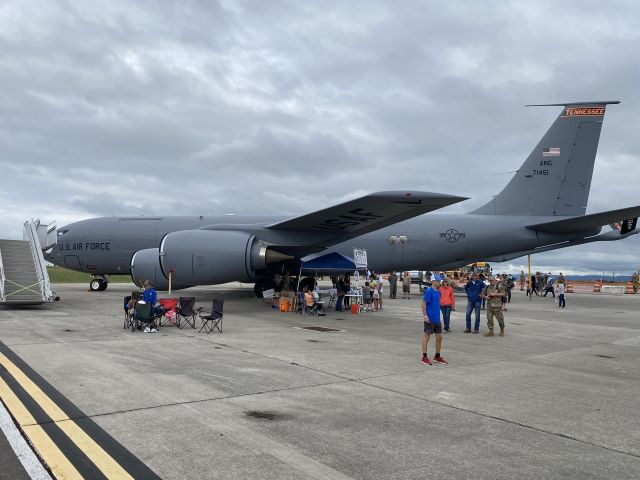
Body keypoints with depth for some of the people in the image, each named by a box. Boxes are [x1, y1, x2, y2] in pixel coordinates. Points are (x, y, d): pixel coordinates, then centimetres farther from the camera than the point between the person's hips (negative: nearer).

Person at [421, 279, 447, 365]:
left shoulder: (438, 291, 11)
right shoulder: (429, 291, -13)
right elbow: (423, 303, -15)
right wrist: (425, 316, -20)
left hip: (437, 319, 8)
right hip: (429, 319, -8)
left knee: (439, 337, 11)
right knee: (426, 337, 3)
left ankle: (437, 356, 25)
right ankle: (424, 357, 11)